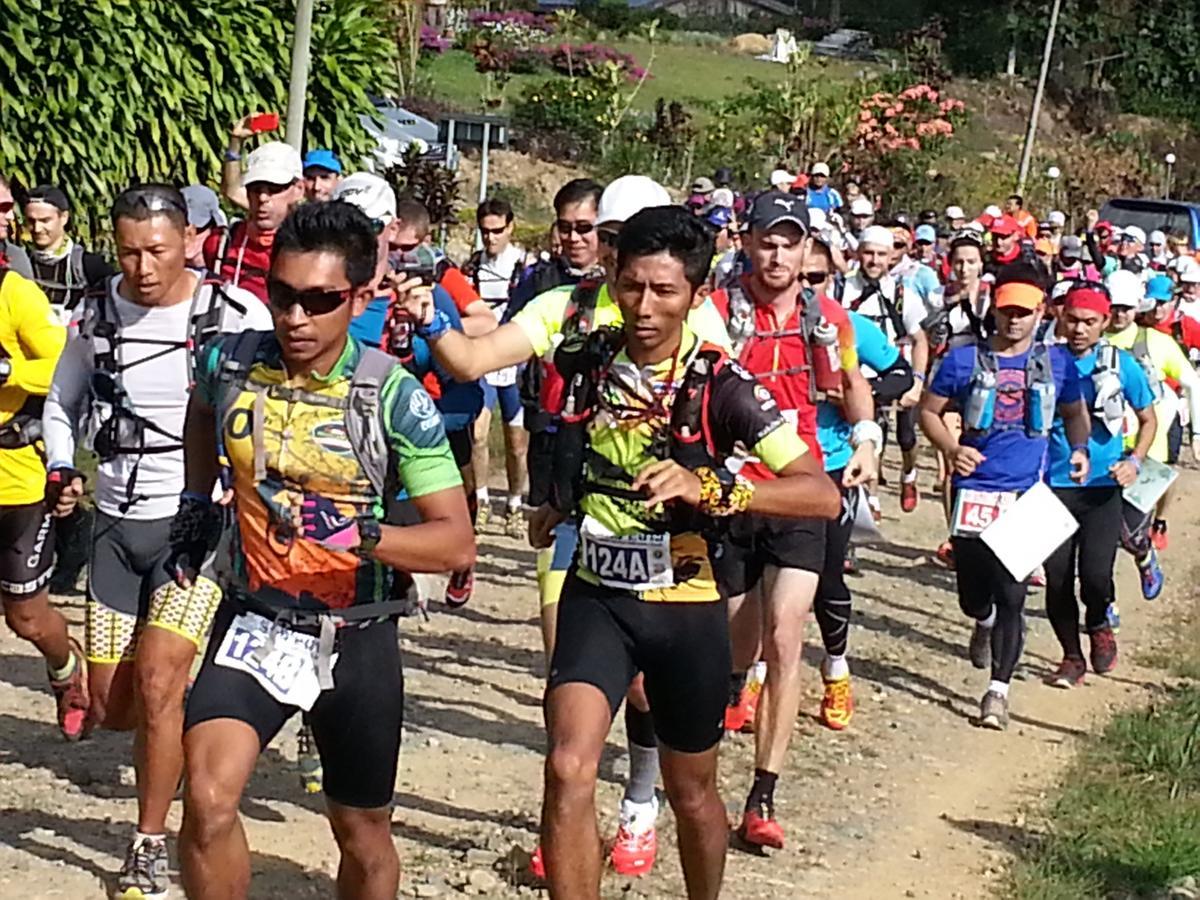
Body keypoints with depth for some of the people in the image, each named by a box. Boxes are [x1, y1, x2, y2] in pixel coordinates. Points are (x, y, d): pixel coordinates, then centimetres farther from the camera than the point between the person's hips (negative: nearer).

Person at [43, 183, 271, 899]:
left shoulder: (237, 316, -11)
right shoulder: (98, 314, 1)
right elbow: (63, 403, 16)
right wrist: (61, 472, 1)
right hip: (118, 523, 4)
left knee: (156, 682, -16)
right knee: (112, 707, 6)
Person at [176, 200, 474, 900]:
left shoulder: (396, 397, -15)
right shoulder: (228, 364, -6)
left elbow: (458, 543, -17)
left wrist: (362, 536, -33)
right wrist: (196, 503, 17)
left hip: (355, 638, -1)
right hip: (252, 623, 1)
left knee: (363, 834, 14)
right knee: (208, 799, -22)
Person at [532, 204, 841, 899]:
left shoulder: (722, 387, -13)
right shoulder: (586, 365, -1)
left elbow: (824, 495, -24)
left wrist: (709, 487, -35)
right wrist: (558, 505, 15)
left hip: (686, 608, -2)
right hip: (596, 595, 2)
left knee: (692, 792, 15)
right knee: (568, 770, -19)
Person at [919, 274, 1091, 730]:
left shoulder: (1058, 362, 6)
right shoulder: (964, 361, 1)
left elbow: (1075, 412, 20)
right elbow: (929, 410, 7)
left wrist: (1080, 449, -1)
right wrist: (951, 448, -12)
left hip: (1028, 493, 0)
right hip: (975, 488, 0)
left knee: (1011, 594, -7)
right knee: (973, 593, 8)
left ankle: (998, 690, 0)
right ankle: (985, 623, 46)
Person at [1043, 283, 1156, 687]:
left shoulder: (1121, 365, -2)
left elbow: (1148, 419, 10)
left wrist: (1134, 461, -6)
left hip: (1102, 486, -1)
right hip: (1054, 485, 1)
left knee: (1095, 573, -16)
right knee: (1057, 577, 0)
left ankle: (1099, 625, 18)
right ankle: (1072, 657, 21)